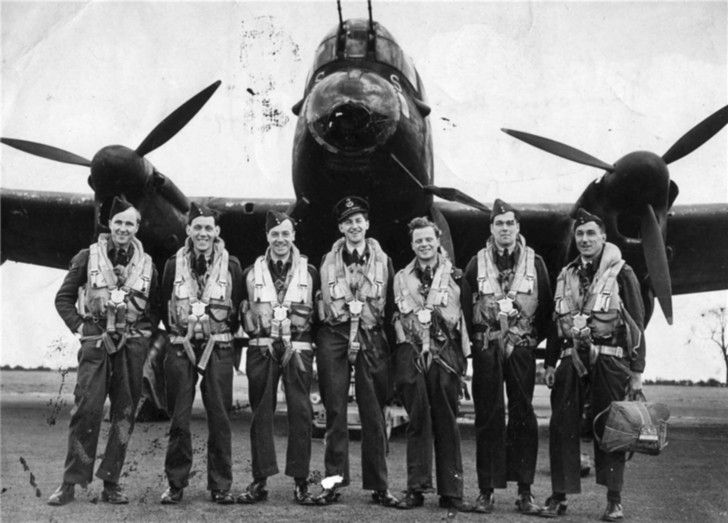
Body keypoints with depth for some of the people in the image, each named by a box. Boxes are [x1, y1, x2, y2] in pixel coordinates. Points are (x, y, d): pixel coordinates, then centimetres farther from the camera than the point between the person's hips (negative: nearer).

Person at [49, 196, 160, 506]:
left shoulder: (146, 264, 9)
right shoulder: (88, 257, 4)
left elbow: (156, 306, 18)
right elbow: (63, 298, 8)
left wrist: (145, 331, 4)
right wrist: (79, 326, -2)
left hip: (132, 345, 2)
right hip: (96, 342, -2)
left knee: (125, 413, 3)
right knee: (86, 409, -10)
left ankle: (111, 483, 11)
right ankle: (71, 483, -1)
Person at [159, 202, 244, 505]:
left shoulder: (231, 265, 2)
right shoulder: (174, 264, 5)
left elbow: (239, 307, 7)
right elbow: (164, 306, 12)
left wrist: (225, 334, 6)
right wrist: (178, 332, 9)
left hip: (219, 349, -1)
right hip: (181, 347, 1)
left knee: (219, 418, 1)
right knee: (179, 419, 3)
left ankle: (221, 486, 10)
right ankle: (175, 484, 13)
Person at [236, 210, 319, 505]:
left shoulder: (309, 272, 7)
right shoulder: (252, 272, 9)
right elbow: (243, 312, 15)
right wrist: (255, 329, 4)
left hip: (298, 350, -1)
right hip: (261, 350, 1)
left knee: (300, 414, -3)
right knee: (260, 413, 3)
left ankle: (301, 482, 4)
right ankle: (259, 481, 9)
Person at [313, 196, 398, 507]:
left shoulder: (382, 260, 7)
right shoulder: (329, 261, 7)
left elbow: (390, 304, 8)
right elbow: (320, 301, 13)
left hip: (372, 339, 0)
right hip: (334, 338, 0)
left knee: (374, 414, 2)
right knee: (335, 411, 1)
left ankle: (378, 486, 9)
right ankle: (333, 481, 7)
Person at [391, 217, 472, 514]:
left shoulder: (455, 276, 8)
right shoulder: (402, 278, 15)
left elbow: (466, 316, 5)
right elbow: (396, 318, 16)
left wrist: (462, 354, -3)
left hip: (445, 354, -1)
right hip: (411, 354, 1)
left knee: (446, 422, 1)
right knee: (418, 420, 0)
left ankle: (451, 492, 6)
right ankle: (416, 488, 5)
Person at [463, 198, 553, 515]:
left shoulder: (534, 262, 5)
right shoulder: (477, 263, 5)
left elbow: (547, 307, 7)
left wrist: (536, 337, 2)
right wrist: (475, 336, 2)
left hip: (522, 347, 0)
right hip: (486, 349, 0)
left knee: (523, 416, 2)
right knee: (488, 417, 2)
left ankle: (525, 491, 8)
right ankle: (486, 490, 8)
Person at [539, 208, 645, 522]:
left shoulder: (621, 273, 0)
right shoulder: (565, 276, 14)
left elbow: (637, 325, -1)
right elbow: (556, 323, 19)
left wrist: (637, 371, -6)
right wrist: (549, 363, 13)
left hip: (609, 362, -4)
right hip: (571, 361, 4)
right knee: (562, 427, 1)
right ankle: (559, 496, 10)